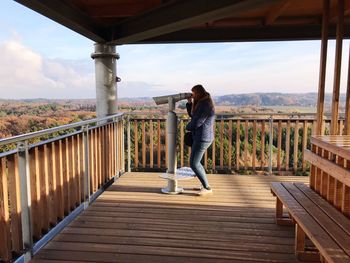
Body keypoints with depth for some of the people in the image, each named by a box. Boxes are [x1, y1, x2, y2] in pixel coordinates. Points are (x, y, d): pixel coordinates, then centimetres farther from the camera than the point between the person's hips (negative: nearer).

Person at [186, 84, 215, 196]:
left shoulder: (205, 105, -18)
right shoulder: (202, 103, 14)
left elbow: (197, 122, -20)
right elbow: (192, 115, 23)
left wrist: (188, 127, 0)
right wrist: (189, 103, 9)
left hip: (202, 138, -11)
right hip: (201, 137, 11)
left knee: (193, 164, -6)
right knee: (196, 162, 18)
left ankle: (207, 188, 3)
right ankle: (205, 185, 27)